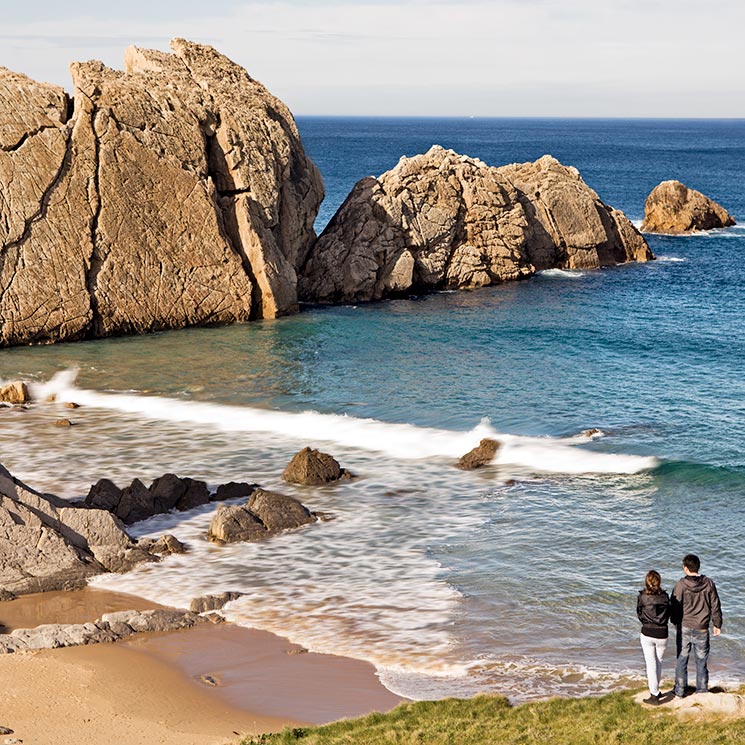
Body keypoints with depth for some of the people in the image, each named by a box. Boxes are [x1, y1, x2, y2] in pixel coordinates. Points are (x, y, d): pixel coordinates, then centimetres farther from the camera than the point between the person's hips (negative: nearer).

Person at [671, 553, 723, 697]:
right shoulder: (709, 584, -5)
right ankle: (702, 689, 18)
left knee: (682, 658, 9)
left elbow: (675, 606, -7)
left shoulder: (681, 585, -13)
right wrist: (717, 624, 12)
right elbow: (715, 606, 1)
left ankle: (680, 689, 14)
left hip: (684, 627, -2)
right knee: (702, 659, 12)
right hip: (702, 629, 2)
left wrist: (675, 621, 11)